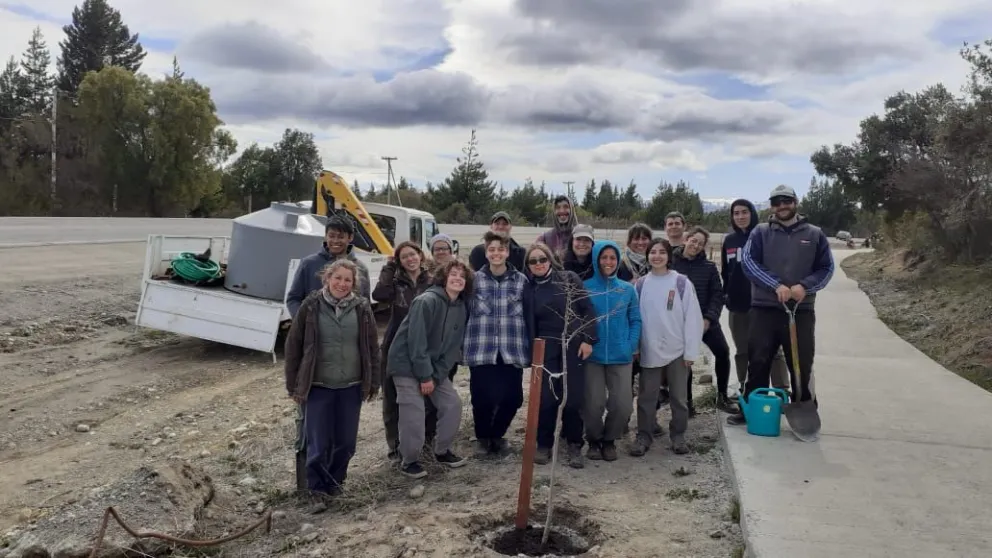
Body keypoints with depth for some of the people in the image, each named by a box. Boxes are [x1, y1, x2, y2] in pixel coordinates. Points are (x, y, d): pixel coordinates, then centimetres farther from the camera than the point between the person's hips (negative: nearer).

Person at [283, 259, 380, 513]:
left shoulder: (362, 308, -1)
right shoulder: (311, 306, -6)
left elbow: (372, 348, 5)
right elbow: (293, 346, -1)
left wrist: (373, 383, 4)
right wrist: (293, 385, -2)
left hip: (351, 387, 2)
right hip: (317, 387, -2)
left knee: (346, 442, 11)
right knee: (318, 443, -1)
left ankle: (335, 481, 33)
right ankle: (319, 491, 13)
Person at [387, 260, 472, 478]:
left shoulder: (461, 309, 2)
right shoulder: (427, 301, -21)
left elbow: (453, 346, 3)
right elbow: (416, 341, -23)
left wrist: (437, 375, -7)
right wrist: (425, 376, -20)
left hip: (434, 366, 7)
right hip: (407, 364, -7)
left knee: (453, 404, 4)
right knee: (414, 413, -8)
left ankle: (442, 451, 23)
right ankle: (409, 461, 11)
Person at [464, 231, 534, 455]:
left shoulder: (521, 281, 5)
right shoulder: (475, 280, 3)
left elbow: (530, 317, 6)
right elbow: (465, 314, 5)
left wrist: (532, 349, 3)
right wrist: (461, 346, 3)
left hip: (512, 351, 1)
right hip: (481, 351, -1)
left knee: (512, 397, 2)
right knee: (483, 398, -1)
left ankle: (497, 434, 31)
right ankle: (483, 436, 30)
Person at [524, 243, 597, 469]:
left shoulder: (570, 279, 0)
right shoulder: (529, 289, 6)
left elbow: (588, 310, -1)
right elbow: (529, 324, 11)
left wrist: (588, 340, -8)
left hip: (574, 345, -1)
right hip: (546, 349, 1)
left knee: (573, 397, 0)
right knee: (546, 398, -1)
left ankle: (575, 446, 14)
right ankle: (544, 444, 15)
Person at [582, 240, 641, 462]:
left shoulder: (628, 289, 5)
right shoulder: (585, 288, -1)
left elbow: (635, 320, 6)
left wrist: (632, 346, -5)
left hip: (621, 356, 2)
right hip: (593, 356, -1)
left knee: (623, 405, -1)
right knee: (594, 404, 0)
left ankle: (609, 440, 26)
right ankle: (594, 441, 28)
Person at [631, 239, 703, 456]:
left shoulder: (682, 282, -5)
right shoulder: (640, 285, 3)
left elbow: (692, 317, -5)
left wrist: (691, 351, -8)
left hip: (677, 350, -1)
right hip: (650, 351, 2)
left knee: (679, 396, 11)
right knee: (646, 396, 7)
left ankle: (678, 436, 25)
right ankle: (643, 436, 19)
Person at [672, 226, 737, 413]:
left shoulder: (709, 266, 2)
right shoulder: (671, 263, -2)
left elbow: (717, 294, 0)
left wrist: (708, 318, -11)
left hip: (706, 320, 1)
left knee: (723, 351, -10)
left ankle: (722, 397, 5)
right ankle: (687, 400, 19)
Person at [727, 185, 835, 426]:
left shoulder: (814, 234, 7)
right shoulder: (760, 232, 4)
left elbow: (827, 268, 6)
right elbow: (748, 262, -8)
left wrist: (805, 286, -13)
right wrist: (776, 285, -19)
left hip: (801, 311, 1)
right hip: (764, 309, 0)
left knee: (802, 366, 4)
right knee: (758, 363, 4)